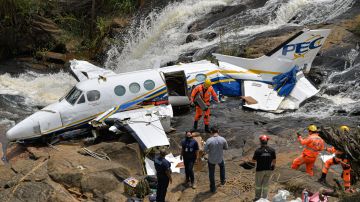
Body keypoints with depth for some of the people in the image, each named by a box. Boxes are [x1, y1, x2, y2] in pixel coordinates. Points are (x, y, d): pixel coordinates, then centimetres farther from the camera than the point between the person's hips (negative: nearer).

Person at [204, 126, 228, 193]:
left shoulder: (209, 140, -25)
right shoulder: (223, 139, -18)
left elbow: (206, 150, -17)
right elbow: (226, 148, -3)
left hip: (211, 160, -2)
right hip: (220, 159, 2)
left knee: (211, 173, 17)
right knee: (222, 166, 36)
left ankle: (213, 188, 28)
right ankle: (222, 180, 49)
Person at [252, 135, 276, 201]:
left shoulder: (258, 151, -19)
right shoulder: (272, 150, -10)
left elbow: (253, 160, -7)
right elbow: (274, 161, -1)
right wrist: (273, 166, 19)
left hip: (260, 170, -3)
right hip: (269, 170, 3)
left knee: (258, 185, 16)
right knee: (265, 185, 15)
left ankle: (257, 198, 27)